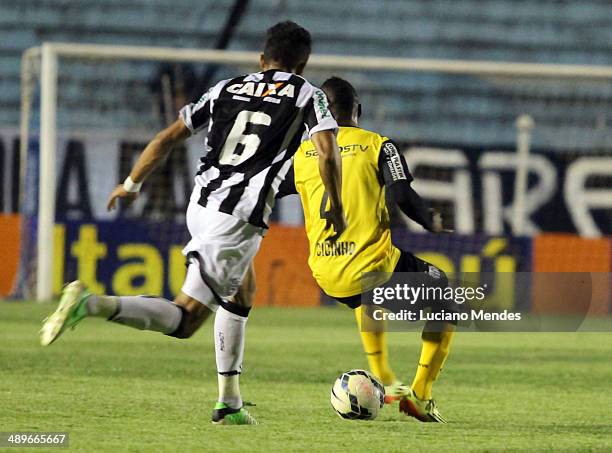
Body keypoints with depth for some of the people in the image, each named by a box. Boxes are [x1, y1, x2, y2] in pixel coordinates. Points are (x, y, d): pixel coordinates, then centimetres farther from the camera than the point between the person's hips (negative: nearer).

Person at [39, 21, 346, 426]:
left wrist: (132, 184, 23)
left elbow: (168, 138, 13)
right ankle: (92, 304, -29)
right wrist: (337, 211, 2)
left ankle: (229, 404, 24)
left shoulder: (228, 89, 16)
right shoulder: (308, 96, 5)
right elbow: (328, 154, -10)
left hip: (201, 206, 6)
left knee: (238, 298, 27)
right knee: (184, 320, -8)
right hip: (240, 220, -6)